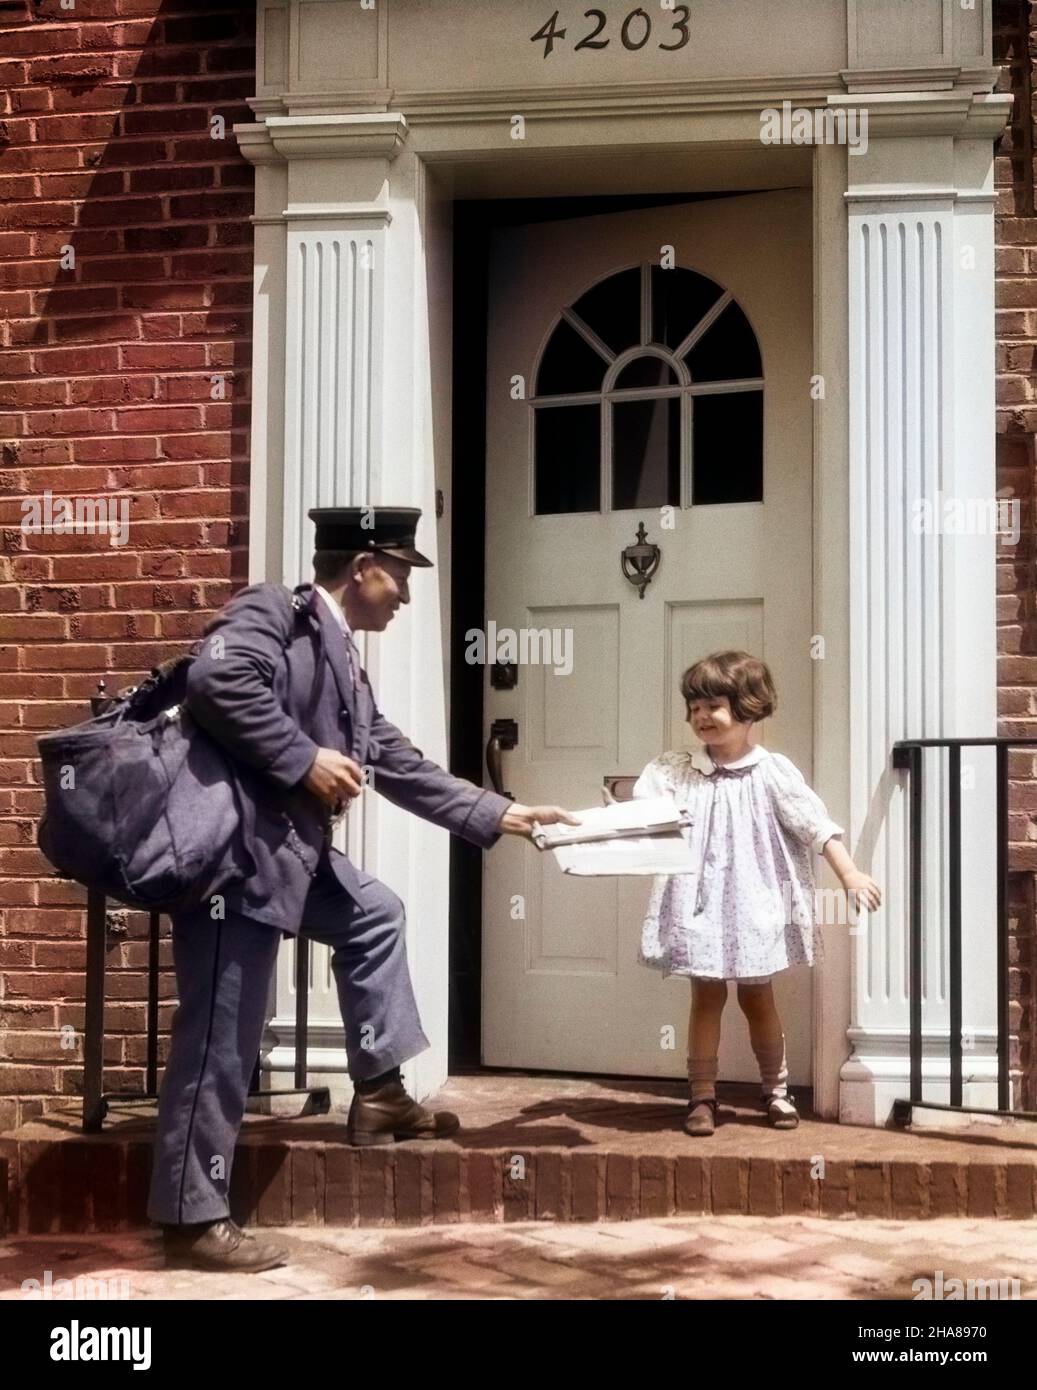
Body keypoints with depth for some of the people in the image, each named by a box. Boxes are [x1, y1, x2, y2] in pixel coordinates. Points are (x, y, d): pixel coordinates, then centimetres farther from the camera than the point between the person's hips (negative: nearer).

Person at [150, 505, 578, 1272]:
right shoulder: (275, 612, -8)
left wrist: (501, 814, 21)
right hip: (235, 849, -10)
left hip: (292, 851, 10)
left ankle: (380, 1094, 29)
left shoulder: (341, 659, 19)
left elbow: (400, 766, 21)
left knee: (374, 914, 24)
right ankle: (194, 1218, 6)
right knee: (223, 1038, -4)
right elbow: (216, 679, -28)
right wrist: (303, 760, -21)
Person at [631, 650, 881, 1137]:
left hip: (754, 903, -1)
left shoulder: (772, 773, -4)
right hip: (701, 903, 1)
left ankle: (776, 1089, 27)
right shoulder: (676, 773, 0)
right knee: (707, 995, 4)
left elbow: (815, 823, -8)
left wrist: (850, 873, -17)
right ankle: (702, 1096, 13)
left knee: (758, 998, 10)